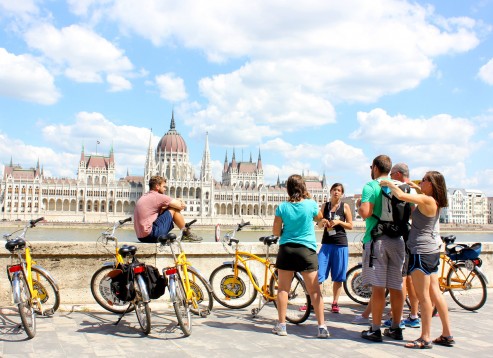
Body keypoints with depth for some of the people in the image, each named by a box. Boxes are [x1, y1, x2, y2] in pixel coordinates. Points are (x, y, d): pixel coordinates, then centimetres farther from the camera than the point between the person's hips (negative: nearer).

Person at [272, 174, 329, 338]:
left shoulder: (282, 207, -4)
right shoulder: (311, 204, -6)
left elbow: (276, 231, 1)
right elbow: (319, 217, 16)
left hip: (286, 249, 1)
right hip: (306, 250, -1)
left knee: (283, 288, 10)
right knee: (314, 290, 3)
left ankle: (281, 325, 12)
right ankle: (322, 326, 0)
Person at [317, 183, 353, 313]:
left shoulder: (345, 207, 2)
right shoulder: (325, 206, 9)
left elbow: (350, 226, 2)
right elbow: (319, 225, 13)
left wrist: (339, 222, -14)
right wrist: (322, 222, -9)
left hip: (340, 244, -2)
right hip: (326, 243, 2)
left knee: (338, 277, 5)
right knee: (318, 274, -4)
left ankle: (335, 303, 15)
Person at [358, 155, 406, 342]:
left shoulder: (371, 186, -6)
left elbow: (365, 213, -18)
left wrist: (359, 204, 3)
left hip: (377, 240, -5)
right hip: (397, 240, 5)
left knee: (378, 287, -3)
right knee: (396, 287, 10)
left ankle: (375, 330, 2)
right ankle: (395, 328, 18)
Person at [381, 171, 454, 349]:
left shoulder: (427, 200, -17)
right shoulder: (434, 202, 10)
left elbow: (401, 195, -24)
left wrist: (389, 183, -8)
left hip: (421, 252, -10)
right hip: (432, 251, 10)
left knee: (423, 296, -4)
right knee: (435, 293, 13)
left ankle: (425, 338, 1)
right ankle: (447, 335, 19)